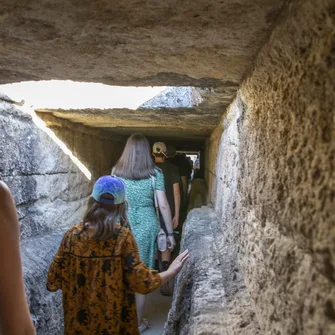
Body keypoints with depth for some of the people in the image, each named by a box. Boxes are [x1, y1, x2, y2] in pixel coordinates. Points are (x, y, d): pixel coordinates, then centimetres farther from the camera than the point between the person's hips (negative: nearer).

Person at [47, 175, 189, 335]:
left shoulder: (72, 234, -11)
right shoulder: (123, 237, -18)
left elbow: (54, 281, -5)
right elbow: (139, 280, -17)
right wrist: (171, 272, -3)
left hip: (78, 320, 2)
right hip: (114, 319, -2)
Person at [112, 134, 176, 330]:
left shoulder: (116, 171, 1)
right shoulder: (155, 173, -4)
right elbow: (163, 205, -7)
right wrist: (170, 233, 0)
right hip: (146, 226, -1)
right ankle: (138, 321, 21)